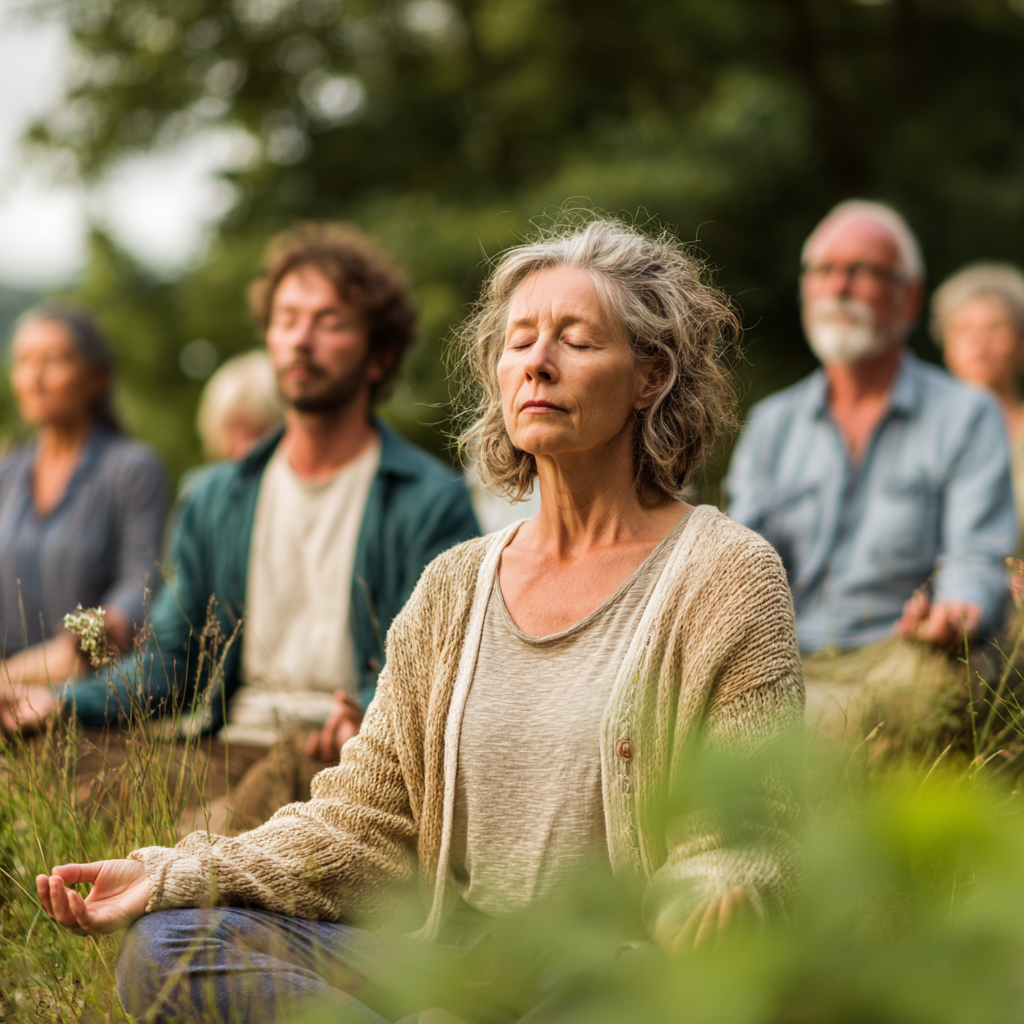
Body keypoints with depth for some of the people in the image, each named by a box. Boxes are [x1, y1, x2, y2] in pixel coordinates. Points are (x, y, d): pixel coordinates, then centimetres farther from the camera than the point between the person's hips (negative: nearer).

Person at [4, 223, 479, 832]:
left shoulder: (432, 502, 4)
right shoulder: (218, 500, 20)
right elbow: (170, 664, 19)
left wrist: (370, 715, -29)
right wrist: (57, 702, 0)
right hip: (233, 756, 3)